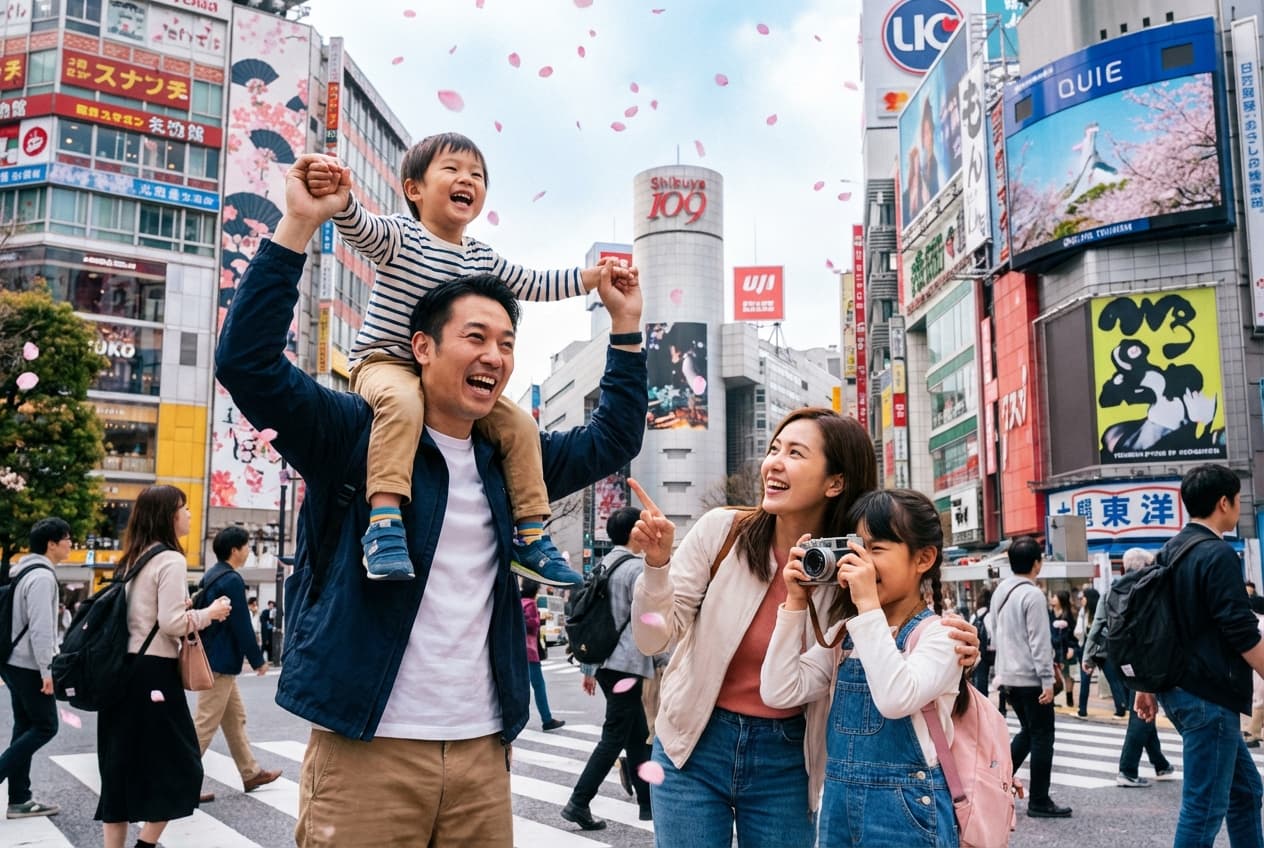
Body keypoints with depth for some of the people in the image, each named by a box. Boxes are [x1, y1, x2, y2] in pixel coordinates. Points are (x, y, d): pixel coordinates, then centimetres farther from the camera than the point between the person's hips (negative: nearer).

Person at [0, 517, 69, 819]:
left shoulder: (25, 572, 13)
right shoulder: (42, 577, -18)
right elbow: (40, 628, -23)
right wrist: (46, 671, -20)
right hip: (28, 665, -10)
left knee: (25, 726, 11)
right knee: (45, 727, -2)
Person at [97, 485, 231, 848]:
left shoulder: (131, 559, 14)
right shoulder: (171, 560, -11)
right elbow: (171, 623, -17)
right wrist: (209, 613, -2)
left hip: (122, 667, 8)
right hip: (152, 671, -8)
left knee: (121, 765, 10)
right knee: (178, 764, 4)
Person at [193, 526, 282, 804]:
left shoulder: (211, 575, 11)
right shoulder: (232, 580, -18)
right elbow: (241, 626, -19)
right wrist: (258, 661, -9)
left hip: (211, 659, 10)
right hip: (221, 663, -10)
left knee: (235, 717, 17)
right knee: (205, 725, -4)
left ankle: (251, 773, 26)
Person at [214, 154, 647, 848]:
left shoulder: (509, 463, 14)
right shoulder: (355, 436, -3)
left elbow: (613, 440, 24)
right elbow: (248, 361, -14)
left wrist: (625, 325, 20)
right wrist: (299, 224, -17)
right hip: (364, 749, -5)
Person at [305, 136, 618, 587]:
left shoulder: (481, 258, 11)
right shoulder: (399, 235, -8)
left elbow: (533, 284, 19)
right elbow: (359, 227, -28)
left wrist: (592, 276, 12)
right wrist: (339, 196, -50)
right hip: (386, 363, -6)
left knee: (519, 424, -5)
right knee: (402, 403, -40)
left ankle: (531, 535, 2)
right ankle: (384, 523, -43)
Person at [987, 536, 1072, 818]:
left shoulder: (1000, 591, 9)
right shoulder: (1032, 595, -16)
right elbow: (1040, 642, -18)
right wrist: (1047, 681, -16)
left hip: (1007, 676, 8)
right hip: (1031, 678, -8)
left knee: (1028, 731, 20)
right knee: (1042, 737, 3)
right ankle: (1039, 801, 8)